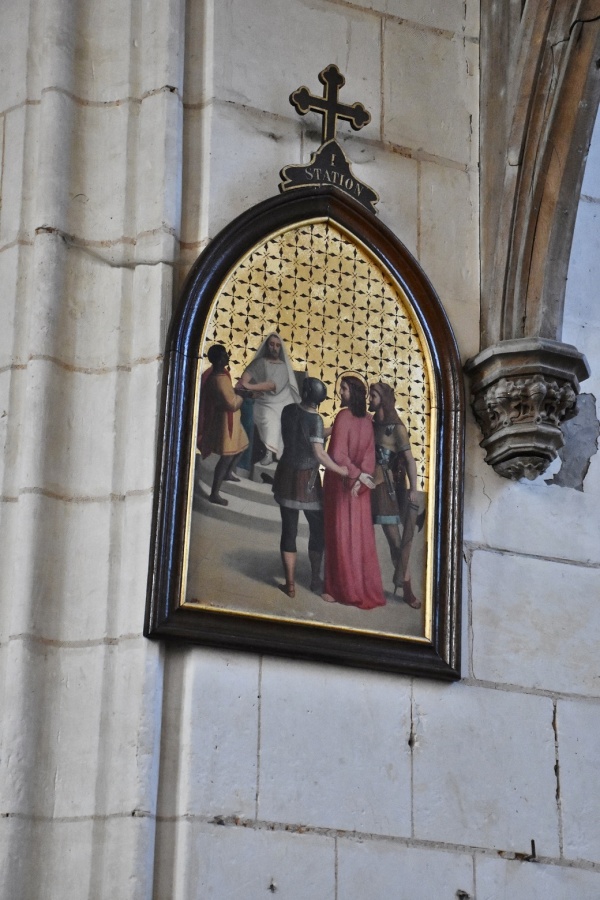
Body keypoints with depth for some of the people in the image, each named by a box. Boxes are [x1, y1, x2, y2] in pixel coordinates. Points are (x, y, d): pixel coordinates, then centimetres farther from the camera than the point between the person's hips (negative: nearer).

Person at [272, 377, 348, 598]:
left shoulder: (289, 410, -4)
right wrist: (340, 470, -15)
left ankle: (290, 584, 9)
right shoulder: (315, 419, -18)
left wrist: (328, 430, 16)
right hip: (307, 480, -4)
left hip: (286, 476, 4)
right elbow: (318, 453, -25)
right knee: (317, 529, 16)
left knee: (289, 530, 7)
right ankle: (315, 579, 24)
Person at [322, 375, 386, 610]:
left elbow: (338, 455, -20)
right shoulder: (367, 420, 2)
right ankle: (366, 588, 16)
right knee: (361, 537, 11)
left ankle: (341, 588, 9)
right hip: (360, 486, 6)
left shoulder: (344, 416, -16)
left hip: (341, 484, -6)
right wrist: (360, 477, -10)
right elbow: (369, 456, -3)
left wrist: (357, 475, -13)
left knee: (341, 536, 3)